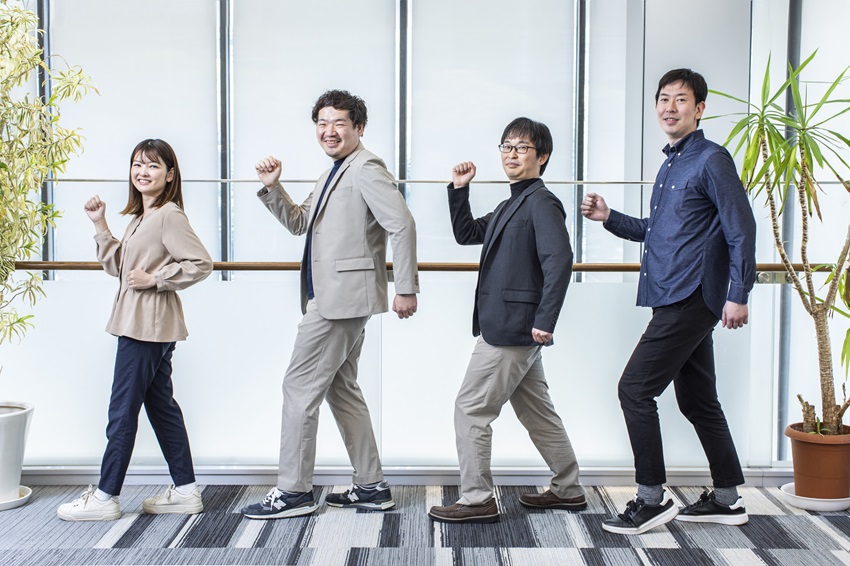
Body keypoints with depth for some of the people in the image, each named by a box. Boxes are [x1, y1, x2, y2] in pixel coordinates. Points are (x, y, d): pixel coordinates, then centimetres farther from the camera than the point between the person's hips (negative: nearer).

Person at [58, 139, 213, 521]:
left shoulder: (169, 215, -14)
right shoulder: (141, 217, 16)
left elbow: (201, 263, -22)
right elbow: (118, 266, 19)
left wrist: (154, 279, -18)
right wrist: (100, 225, 11)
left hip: (148, 327, -10)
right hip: (141, 326, 10)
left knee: (122, 411, -2)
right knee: (161, 406, 12)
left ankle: (105, 497, 8)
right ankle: (185, 490, 19)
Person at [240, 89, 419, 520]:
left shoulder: (365, 169, -12)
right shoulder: (336, 173, 19)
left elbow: (401, 224, -21)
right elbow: (300, 223, 24)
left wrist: (406, 288, -23)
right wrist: (272, 188, 8)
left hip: (341, 301, -11)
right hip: (333, 299, 11)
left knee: (300, 388, -5)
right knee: (341, 389, 15)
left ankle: (293, 491, 3)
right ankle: (371, 487, 22)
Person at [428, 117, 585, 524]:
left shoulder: (541, 203, -12)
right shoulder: (510, 206, 17)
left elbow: (559, 259, -23)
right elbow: (466, 234, 26)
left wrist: (545, 321, -26)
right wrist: (459, 190, 13)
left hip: (512, 328, -10)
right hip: (510, 329, 10)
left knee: (471, 410, -4)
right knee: (536, 412, 16)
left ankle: (477, 500, 3)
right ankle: (568, 490, 27)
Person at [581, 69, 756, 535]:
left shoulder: (712, 160, -9)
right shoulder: (669, 165, 19)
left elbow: (742, 229, -13)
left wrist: (738, 294, -17)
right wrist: (609, 218, 14)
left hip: (691, 300, -9)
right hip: (674, 301, 9)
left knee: (635, 389, -9)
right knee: (697, 399, 13)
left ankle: (652, 498, -1)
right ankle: (727, 499, 22)